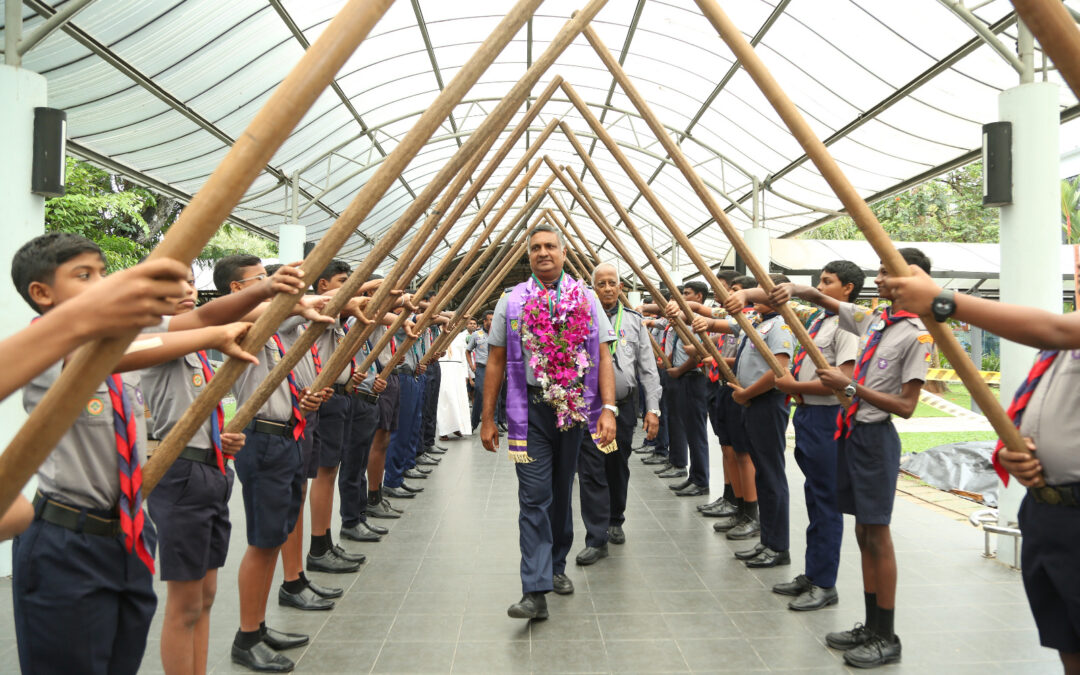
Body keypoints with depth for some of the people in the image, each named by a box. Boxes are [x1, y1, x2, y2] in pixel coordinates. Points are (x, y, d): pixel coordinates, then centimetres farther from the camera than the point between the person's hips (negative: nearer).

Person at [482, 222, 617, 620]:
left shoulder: (586, 300, 6)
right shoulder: (511, 302, 4)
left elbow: (603, 357, 2)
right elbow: (496, 362, 5)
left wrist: (608, 409, -9)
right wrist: (487, 418, 2)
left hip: (575, 408, 2)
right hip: (531, 410, -2)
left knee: (563, 492, 14)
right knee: (535, 497, -8)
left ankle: (556, 567, 31)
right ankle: (535, 591, -8)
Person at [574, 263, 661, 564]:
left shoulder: (634, 320, 7)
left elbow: (648, 368, 6)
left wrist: (652, 408, 0)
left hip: (624, 406, 3)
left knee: (618, 469, 16)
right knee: (591, 472, -5)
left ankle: (615, 522, 36)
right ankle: (596, 539, 0)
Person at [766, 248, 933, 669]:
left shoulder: (916, 335, -13)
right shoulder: (871, 319, 8)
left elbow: (906, 406, -16)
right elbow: (820, 298, 18)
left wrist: (850, 387, -20)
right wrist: (794, 289, -2)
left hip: (876, 437, -7)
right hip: (851, 430, 8)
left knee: (877, 534, 0)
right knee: (863, 533, 14)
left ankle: (887, 637, 13)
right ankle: (871, 626, 25)